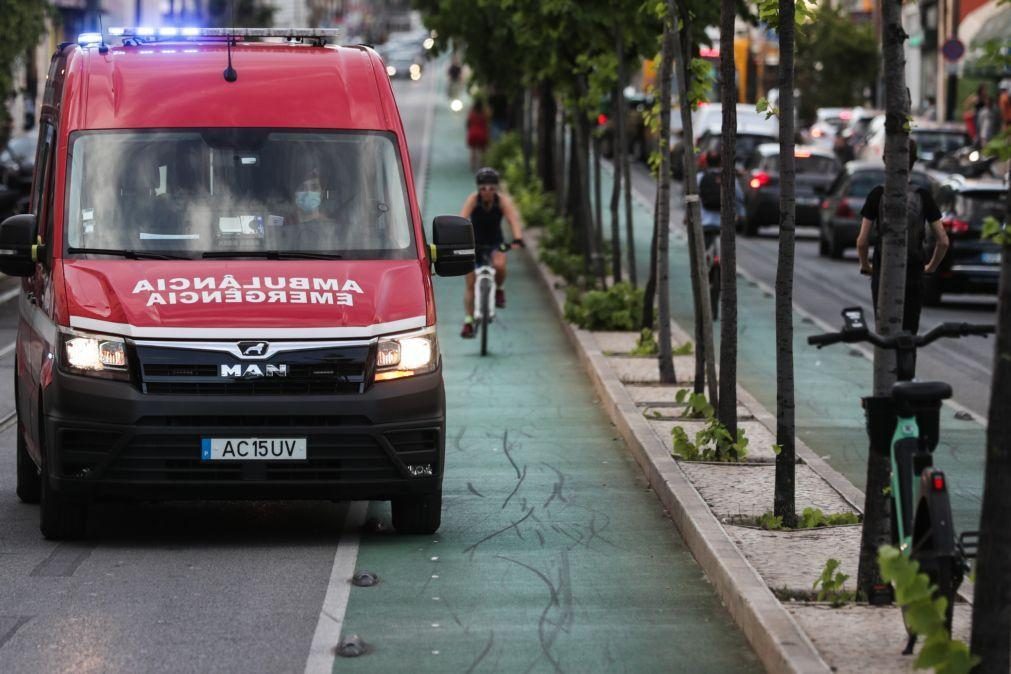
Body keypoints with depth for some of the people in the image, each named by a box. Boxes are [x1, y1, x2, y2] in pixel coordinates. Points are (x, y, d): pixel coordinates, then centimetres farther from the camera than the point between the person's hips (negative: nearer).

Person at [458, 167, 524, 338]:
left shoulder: (503, 200, -20)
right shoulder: (473, 199, -22)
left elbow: (513, 218, -34)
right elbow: (462, 220, -35)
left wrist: (517, 239, -52)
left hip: (495, 242, 0)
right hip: (474, 243, 0)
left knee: (499, 265, -31)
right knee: (470, 283, -6)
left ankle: (498, 289, 1)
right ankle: (468, 321, 3)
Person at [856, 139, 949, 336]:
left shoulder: (878, 194, -6)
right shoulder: (922, 196, -2)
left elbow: (862, 241, -8)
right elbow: (943, 241, -2)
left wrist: (865, 266, 10)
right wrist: (932, 267, 13)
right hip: (914, 274, 1)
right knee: (909, 333, 7)